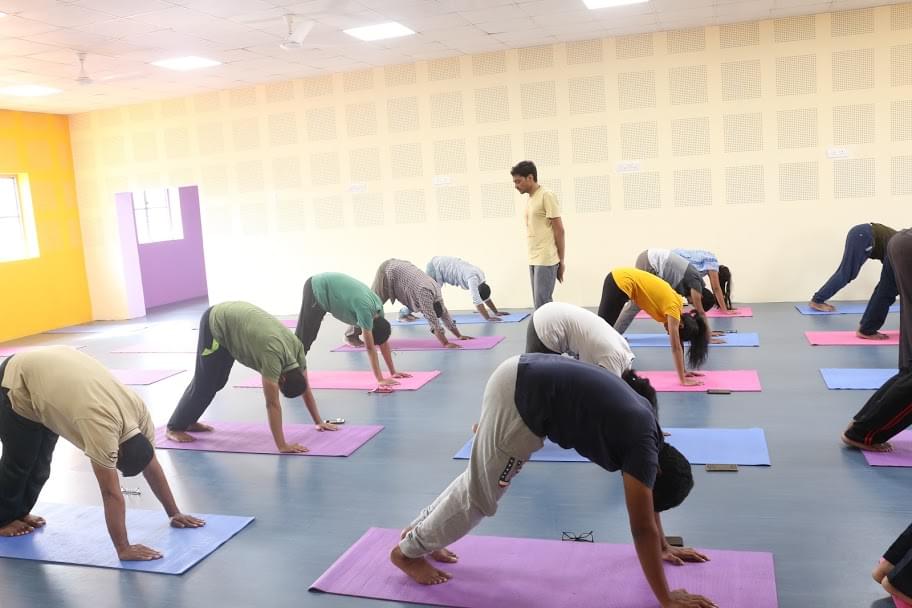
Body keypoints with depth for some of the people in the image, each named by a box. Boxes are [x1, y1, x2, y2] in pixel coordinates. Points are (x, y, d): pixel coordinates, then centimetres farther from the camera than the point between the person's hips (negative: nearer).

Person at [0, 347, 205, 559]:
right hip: (18, 383, -6)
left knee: (40, 464, 14)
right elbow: (111, 492, -37)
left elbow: (152, 466, -8)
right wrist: (124, 549, -34)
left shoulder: (138, 409, -19)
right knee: (19, 462, 6)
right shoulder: (101, 425, -39)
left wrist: (174, 514, -4)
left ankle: (19, 512, 36)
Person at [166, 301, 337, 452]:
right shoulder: (273, 354, -37)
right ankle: (174, 427, 16)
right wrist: (282, 446, -36)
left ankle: (188, 421, 35)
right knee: (204, 385, -2)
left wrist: (319, 422, 0)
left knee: (217, 383, 18)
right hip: (216, 323, -7)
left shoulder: (297, 347, -15)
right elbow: (273, 404, -36)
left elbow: (306, 389, -2)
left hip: (233, 318, 7)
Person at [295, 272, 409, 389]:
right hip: (317, 289, -7)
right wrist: (380, 380, -32)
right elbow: (370, 348, -32)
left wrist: (393, 372, -1)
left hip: (329, 285, 7)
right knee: (304, 335, 3)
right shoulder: (365, 309, -32)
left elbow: (384, 342, -2)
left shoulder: (378, 307, -10)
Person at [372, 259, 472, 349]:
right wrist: (445, 344, -35)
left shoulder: (436, 290, -10)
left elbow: (445, 314, 1)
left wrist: (459, 336, 3)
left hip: (398, 268, 7)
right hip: (387, 271, -7)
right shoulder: (424, 292, -33)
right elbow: (433, 320, -35)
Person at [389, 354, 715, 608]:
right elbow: (643, 528, -9)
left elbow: (649, 498, 27)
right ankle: (408, 551, 23)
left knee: (480, 479, 23)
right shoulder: (643, 447, -11)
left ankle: (419, 531, 39)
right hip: (521, 395, -9)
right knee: (480, 495, 6)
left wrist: (664, 547, 35)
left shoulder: (645, 430, 13)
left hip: (526, 378, 9)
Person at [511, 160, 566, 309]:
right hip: (533, 260, 8)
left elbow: (559, 230, -12)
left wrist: (561, 260, -11)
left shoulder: (547, 196, -10)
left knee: (542, 304, -10)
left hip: (546, 260, -8)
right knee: (540, 304, 9)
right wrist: (533, 259, 15)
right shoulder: (530, 198, 15)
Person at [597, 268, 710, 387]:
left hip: (620, 279, 8)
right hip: (621, 283, -8)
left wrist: (684, 371, 18)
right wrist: (683, 380, -12)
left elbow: (678, 345, 14)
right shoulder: (673, 308, -15)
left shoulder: (675, 306, 6)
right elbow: (676, 347, -15)